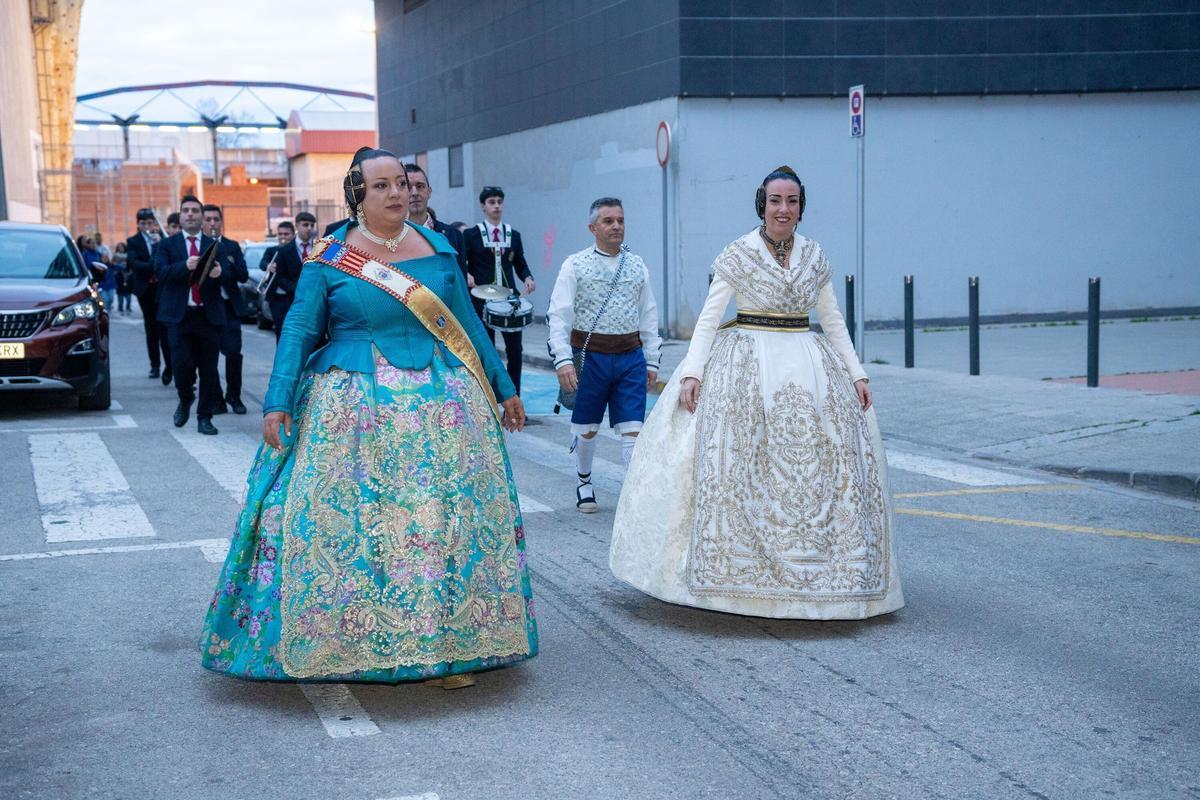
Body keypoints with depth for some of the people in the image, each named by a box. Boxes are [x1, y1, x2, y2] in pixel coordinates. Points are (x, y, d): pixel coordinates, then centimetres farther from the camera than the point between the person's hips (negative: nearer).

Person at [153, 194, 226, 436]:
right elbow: (160, 271, -8)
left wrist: (219, 274, -22)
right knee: (182, 364, -10)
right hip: (179, 315, -1)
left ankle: (205, 417, 13)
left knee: (209, 369, 2)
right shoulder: (167, 245, 9)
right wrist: (185, 266, -25)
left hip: (209, 315, 1)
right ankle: (185, 400, 20)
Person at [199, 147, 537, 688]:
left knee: (447, 516, 2)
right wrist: (277, 403, -12)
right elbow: (298, 330, -3)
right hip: (354, 410, -2)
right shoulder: (328, 259, -1)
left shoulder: (438, 249, 8)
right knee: (350, 521, -2)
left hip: (441, 402, 3)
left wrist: (504, 388, 15)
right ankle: (361, 645, 10)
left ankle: (448, 644, 10)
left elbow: (467, 323, 13)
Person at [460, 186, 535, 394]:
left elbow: (520, 264, 14)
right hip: (482, 300, -3)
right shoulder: (471, 235, 1)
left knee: (514, 351, 1)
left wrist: (528, 278, -6)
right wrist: (467, 275, -20)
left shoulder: (514, 235, 11)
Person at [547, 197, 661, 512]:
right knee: (587, 428, 13)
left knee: (632, 429, -4)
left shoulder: (637, 266, 8)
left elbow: (649, 316, 12)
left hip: (630, 358, 2)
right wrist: (563, 360, -15)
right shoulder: (575, 265, -2)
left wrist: (651, 361, 9)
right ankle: (584, 482, 34)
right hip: (589, 356, -2)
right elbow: (559, 315, -7)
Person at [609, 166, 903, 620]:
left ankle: (816, 568, 14)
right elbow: (709, 317, -6)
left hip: (807, 368, 4)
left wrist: (856, 374, 5)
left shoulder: (814, 256, 8)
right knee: (738, 462, -8)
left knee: (819, 462, 2)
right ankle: (739, 566, 2)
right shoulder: (738, 255, -3)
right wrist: (691, 372, -17)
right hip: (748, 368, -4)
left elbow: (833, 321, 13)